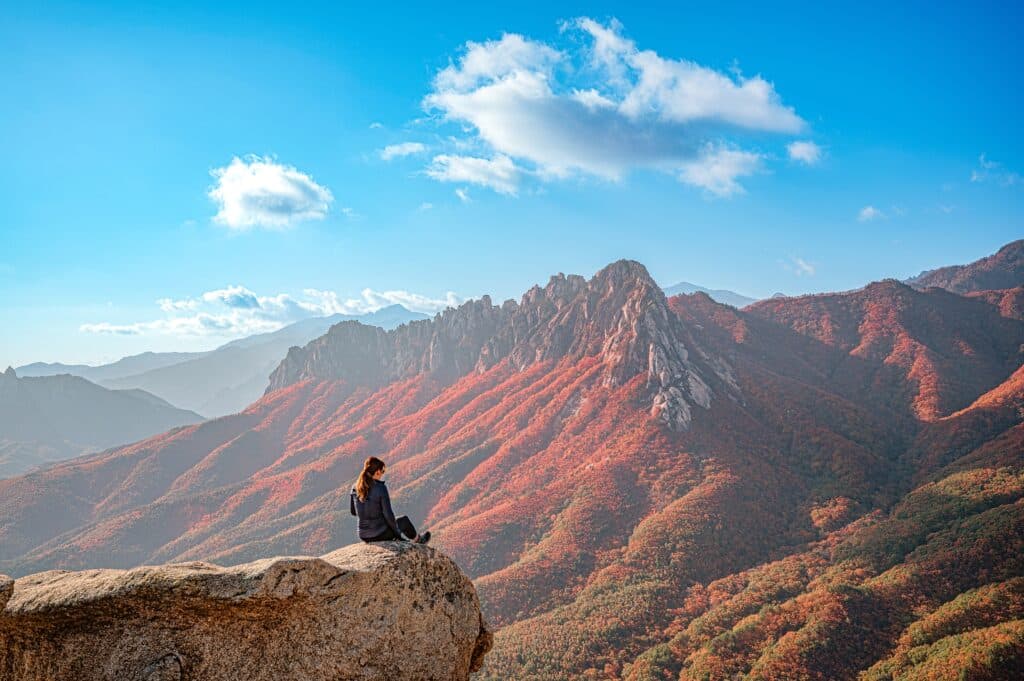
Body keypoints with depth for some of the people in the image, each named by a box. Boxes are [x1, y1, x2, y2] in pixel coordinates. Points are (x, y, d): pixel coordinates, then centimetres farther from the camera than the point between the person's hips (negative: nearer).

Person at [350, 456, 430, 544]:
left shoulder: (355, 488, -4)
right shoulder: (381, 488, -20)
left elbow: (353, 511, 7)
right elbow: (388, 515, -18)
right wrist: (397, 532, -2)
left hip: (363, 536, 5)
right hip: (381, 534, -5)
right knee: (404, 520, 25)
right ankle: (418, 539, 50)